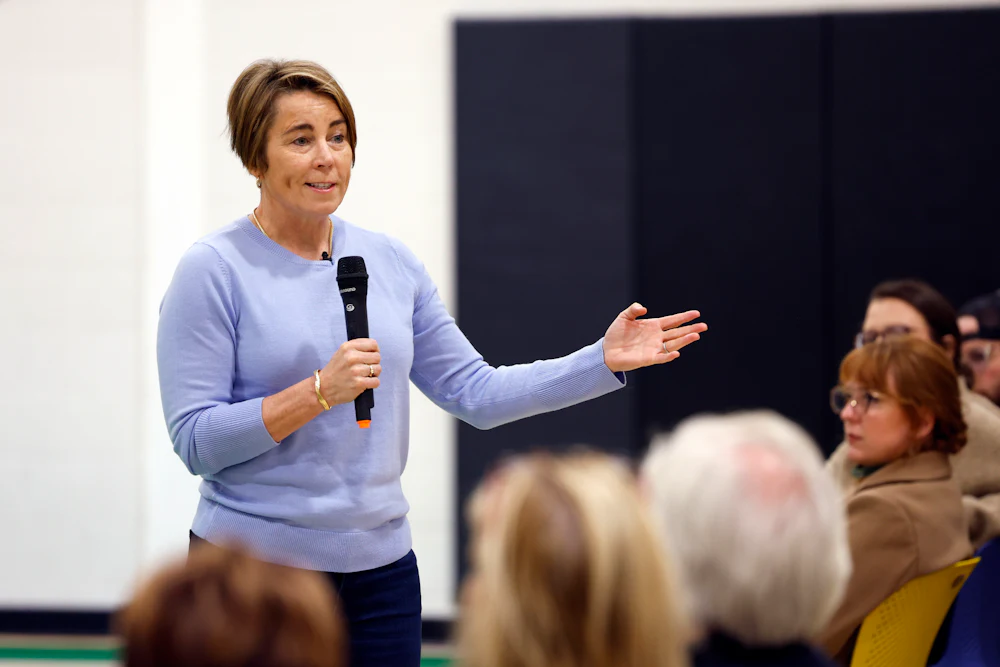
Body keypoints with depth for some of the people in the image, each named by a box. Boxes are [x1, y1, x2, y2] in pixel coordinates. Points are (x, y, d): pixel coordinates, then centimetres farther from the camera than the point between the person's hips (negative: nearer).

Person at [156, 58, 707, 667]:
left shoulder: (391, 263, 8)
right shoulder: (213, 272, -8)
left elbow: (476, 393, 10)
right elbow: (195, 441, -14)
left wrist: (604, 360, 2)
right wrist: (320, 393, -23)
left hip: (379, 565, 5)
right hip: (255, 567, -4)